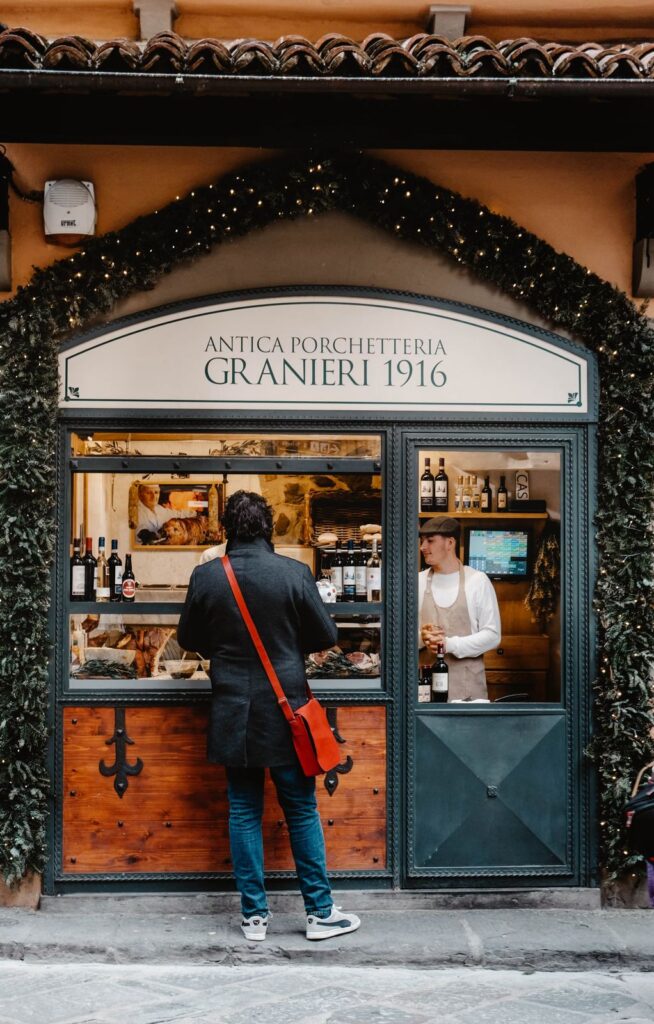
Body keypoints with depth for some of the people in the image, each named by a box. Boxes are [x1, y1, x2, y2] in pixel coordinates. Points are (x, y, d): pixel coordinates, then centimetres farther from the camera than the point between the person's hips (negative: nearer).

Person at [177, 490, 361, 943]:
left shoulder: (206, 576, -6)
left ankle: (254, 914, 16)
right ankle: (320, 912, 15)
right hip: (285, 712, -1)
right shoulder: (295, 573, -11)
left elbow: (189, 638, 7)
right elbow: (326, 636, -3)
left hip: (232, 713, 2)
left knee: (244, 811, 11)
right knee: (302, 811, 9)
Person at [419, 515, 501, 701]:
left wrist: (450, 644, -17)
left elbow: (492, 635, -4)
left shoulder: (478, 580, -2)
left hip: (467, 683, -2)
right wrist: (421, 637, -12)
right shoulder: (418, 582, 7)